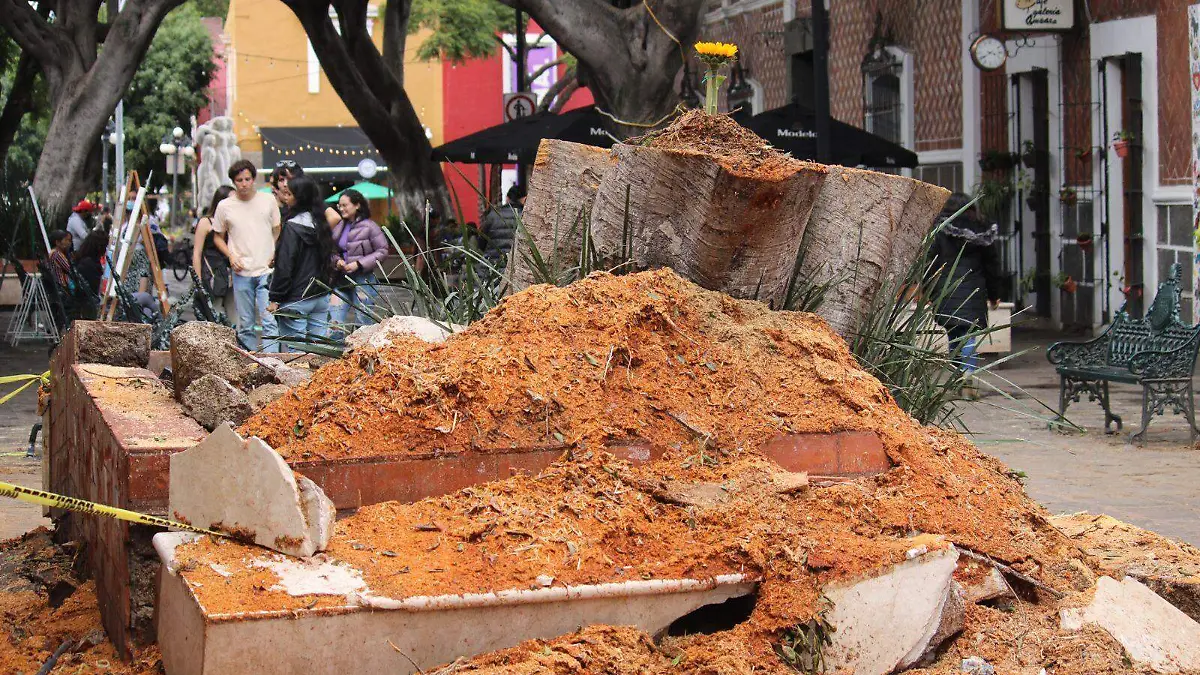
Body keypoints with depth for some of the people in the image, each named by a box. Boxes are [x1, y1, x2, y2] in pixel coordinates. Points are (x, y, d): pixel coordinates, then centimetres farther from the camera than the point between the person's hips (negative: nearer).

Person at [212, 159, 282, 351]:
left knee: (269, 321, -11)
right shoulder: (225, 206, 4)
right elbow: (218, 236, 14)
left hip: (266, 270, -1)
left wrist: (275, 254, 0)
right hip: (241, 272, 1)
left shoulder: (268, 201, 4)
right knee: (245, 325, 6)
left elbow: (277, 231, 15)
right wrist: (231, 256, -3)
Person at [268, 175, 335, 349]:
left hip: (297, 299, -8)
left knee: (295, 350, -4)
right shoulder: (321, 224, 10)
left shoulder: (292, 226, -14)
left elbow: (284, 266, -15)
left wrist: (276, 299, -11)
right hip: (321, 296, 8)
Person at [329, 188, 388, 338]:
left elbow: (382, 251, -9)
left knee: (364, 323, 3)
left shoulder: (369, 226, -8)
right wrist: (337, 261, -3)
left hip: (362, 279, -5)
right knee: (334, 320, -2)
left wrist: (359, 264, -14)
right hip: (341, 279, 5)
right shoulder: (340, 227, 9)